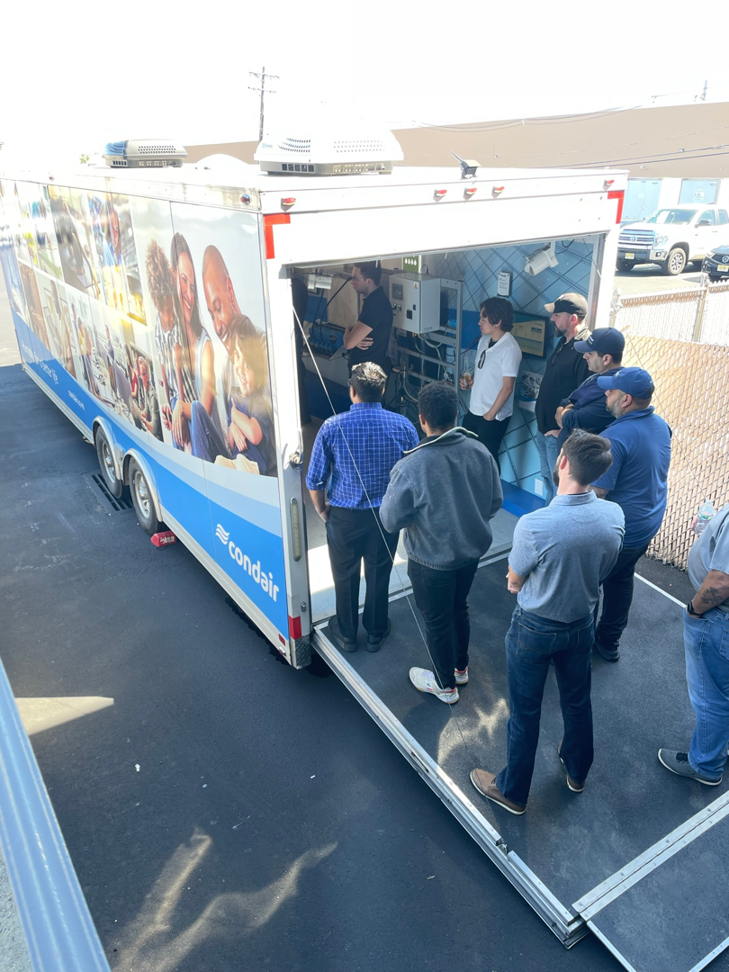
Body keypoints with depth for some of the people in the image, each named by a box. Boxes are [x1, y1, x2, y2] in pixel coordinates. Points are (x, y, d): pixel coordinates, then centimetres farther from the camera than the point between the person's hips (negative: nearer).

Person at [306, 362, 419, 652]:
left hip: (344, 517, -1)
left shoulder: (332, 427, -17)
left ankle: (346, 634, 39)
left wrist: (322, 510, 7)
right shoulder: (403, 426, -12)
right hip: (386, 516, 2)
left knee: (345, 577, 19)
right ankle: (376, 633, 40)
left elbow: (315, 481, -12)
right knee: (379, 576, 20)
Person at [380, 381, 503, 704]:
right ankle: (460, 667, 51)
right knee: (459, 607, 28)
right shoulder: (480, 451, -15)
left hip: (431, 560, -5)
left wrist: (392, 490, -3)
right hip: (472, 550, 5)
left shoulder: (411, 466, -31)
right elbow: (495, 502, -2)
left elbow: (391, 521, -20)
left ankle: (445, 685, 40)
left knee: (437, 620, 18)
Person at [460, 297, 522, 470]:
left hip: (494, 417, -8)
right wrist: (470, 381, -2)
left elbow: (507, 387, -20)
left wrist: (491, 414, -16)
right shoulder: (484, 340, 4)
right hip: (474, 410, 8)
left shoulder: (509, 348, -21)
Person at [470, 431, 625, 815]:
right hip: (581, 624, 5)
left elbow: (514, 583, -16)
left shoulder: (534, 525, -34)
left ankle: (513, 791, 36)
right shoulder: (614, 516, -18)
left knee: (525, 711, 15)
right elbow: (599, 571, 0)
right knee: (577, 700, 27)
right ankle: (577, 771, 53)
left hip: (534, 629, -5)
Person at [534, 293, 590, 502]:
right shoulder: (563, 342, 9)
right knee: (548, 480, 22)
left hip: (559, 434, -10)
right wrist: (542, 423, 15)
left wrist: (564, 428, -19)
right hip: (544, 429, 10)